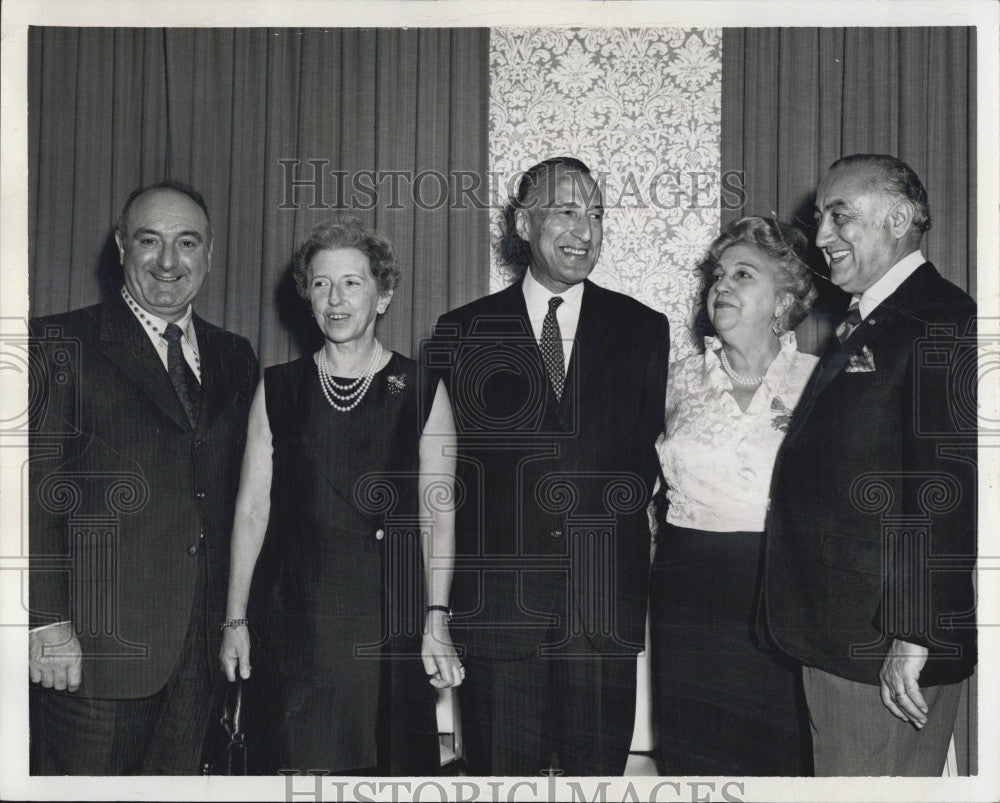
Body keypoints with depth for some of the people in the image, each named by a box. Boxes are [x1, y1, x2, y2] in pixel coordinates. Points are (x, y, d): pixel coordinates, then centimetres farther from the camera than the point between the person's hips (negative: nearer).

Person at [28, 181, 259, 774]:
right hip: (92, 647, -4)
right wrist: (45, 620, -14)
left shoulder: (235, 358, 14)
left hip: (202, 650, 5)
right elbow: (38, 493, -8)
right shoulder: (63, 345, -2)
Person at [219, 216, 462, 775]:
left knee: (403, 760, 1)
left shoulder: (420, 390, 2)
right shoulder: (277, 389, 8)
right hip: (305, 619, 1)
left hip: (397, 619, -1)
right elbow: (253, 507, 9)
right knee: (308, 762, 1)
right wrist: (236, 619, 6)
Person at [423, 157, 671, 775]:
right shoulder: (463, 332, 6)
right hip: (497, 602, 0)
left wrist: (612, 501, -2)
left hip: (605, 607, 1)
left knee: (599, 774, 7)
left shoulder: (644, 330, 8)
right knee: (502, 775, 7)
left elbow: (653, 452, 13)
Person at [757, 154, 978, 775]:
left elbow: (943, 490, -22)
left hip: (887, 652, -9)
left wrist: (915, 634, -23)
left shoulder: (941, 325, -15)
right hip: (833, 640, 9)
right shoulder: (860, 329, 17)